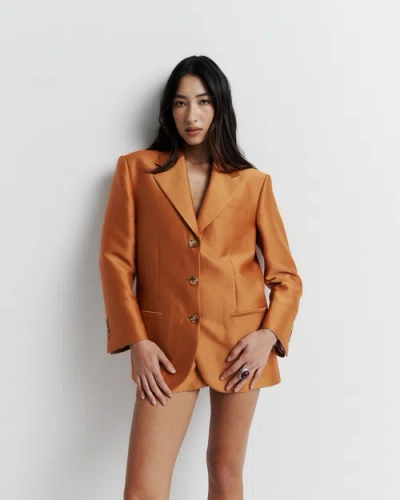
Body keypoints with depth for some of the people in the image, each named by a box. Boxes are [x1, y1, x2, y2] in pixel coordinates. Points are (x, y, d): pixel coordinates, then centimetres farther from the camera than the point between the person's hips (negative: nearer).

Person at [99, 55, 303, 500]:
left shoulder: (253, 183, 4)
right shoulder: (135, 169, 4)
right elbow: (115, 260, 1)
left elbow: (286, 275, 6)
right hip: (167, 345, 0)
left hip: (239, 344, 1)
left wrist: (269, 335, -9)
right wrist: (136, 341, -7)